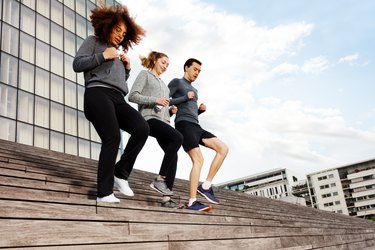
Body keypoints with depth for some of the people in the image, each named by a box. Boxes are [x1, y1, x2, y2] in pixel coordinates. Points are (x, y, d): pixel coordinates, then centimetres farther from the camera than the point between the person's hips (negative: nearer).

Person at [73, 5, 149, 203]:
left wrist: (127, 68, 16)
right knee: (113, 137, -24)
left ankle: (121, 173, -10)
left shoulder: (119, 54, 36)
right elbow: (77, 64, 5)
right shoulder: (93, 41, 19)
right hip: (98, 93, -6)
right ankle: (104, 192, -20)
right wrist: (102, 56, -2)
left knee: (142, 128, -20)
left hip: (117, 98, 6)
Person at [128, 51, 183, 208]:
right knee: (177, 137, -30)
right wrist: (155, 100, -14)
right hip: (149, 118, -7)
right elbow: (133, 96, -4)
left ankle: (166, 197, -13)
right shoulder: (145, 74, 11)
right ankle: (160, 180, -27)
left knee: (172, 155, -10)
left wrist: (171, 110, 11)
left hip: (163, 120, 8)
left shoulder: (163, 83, 33)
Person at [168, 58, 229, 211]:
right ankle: (192, 202, -22)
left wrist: (201, 110, 11)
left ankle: (205, 186, -10)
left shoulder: (194, 90, 32)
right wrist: (185, 97, -8)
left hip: (196, 126, 8)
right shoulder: (176, 82, 9)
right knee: (198, 160, -21)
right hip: (184, 124, -8)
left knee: (223, 149, -7)